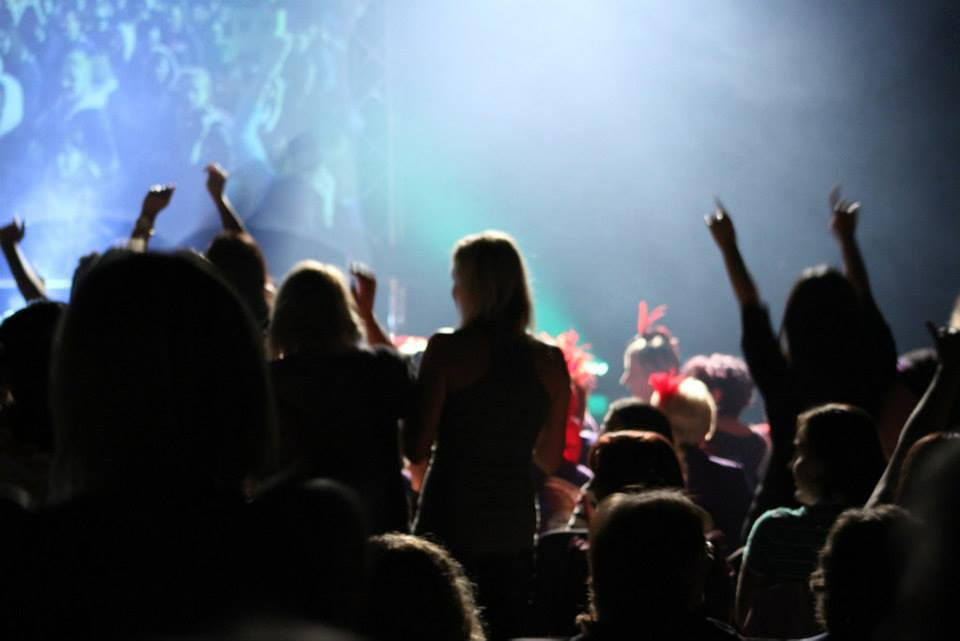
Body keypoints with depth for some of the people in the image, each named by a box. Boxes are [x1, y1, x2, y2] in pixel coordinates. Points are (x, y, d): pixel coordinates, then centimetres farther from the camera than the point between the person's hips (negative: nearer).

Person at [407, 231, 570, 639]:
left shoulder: (448, 350, -9)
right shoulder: (551, 361, 3)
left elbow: (416, 449, -11)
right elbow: (551, 460, 10)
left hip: (449, 524, -4)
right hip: (514, 529, 4)